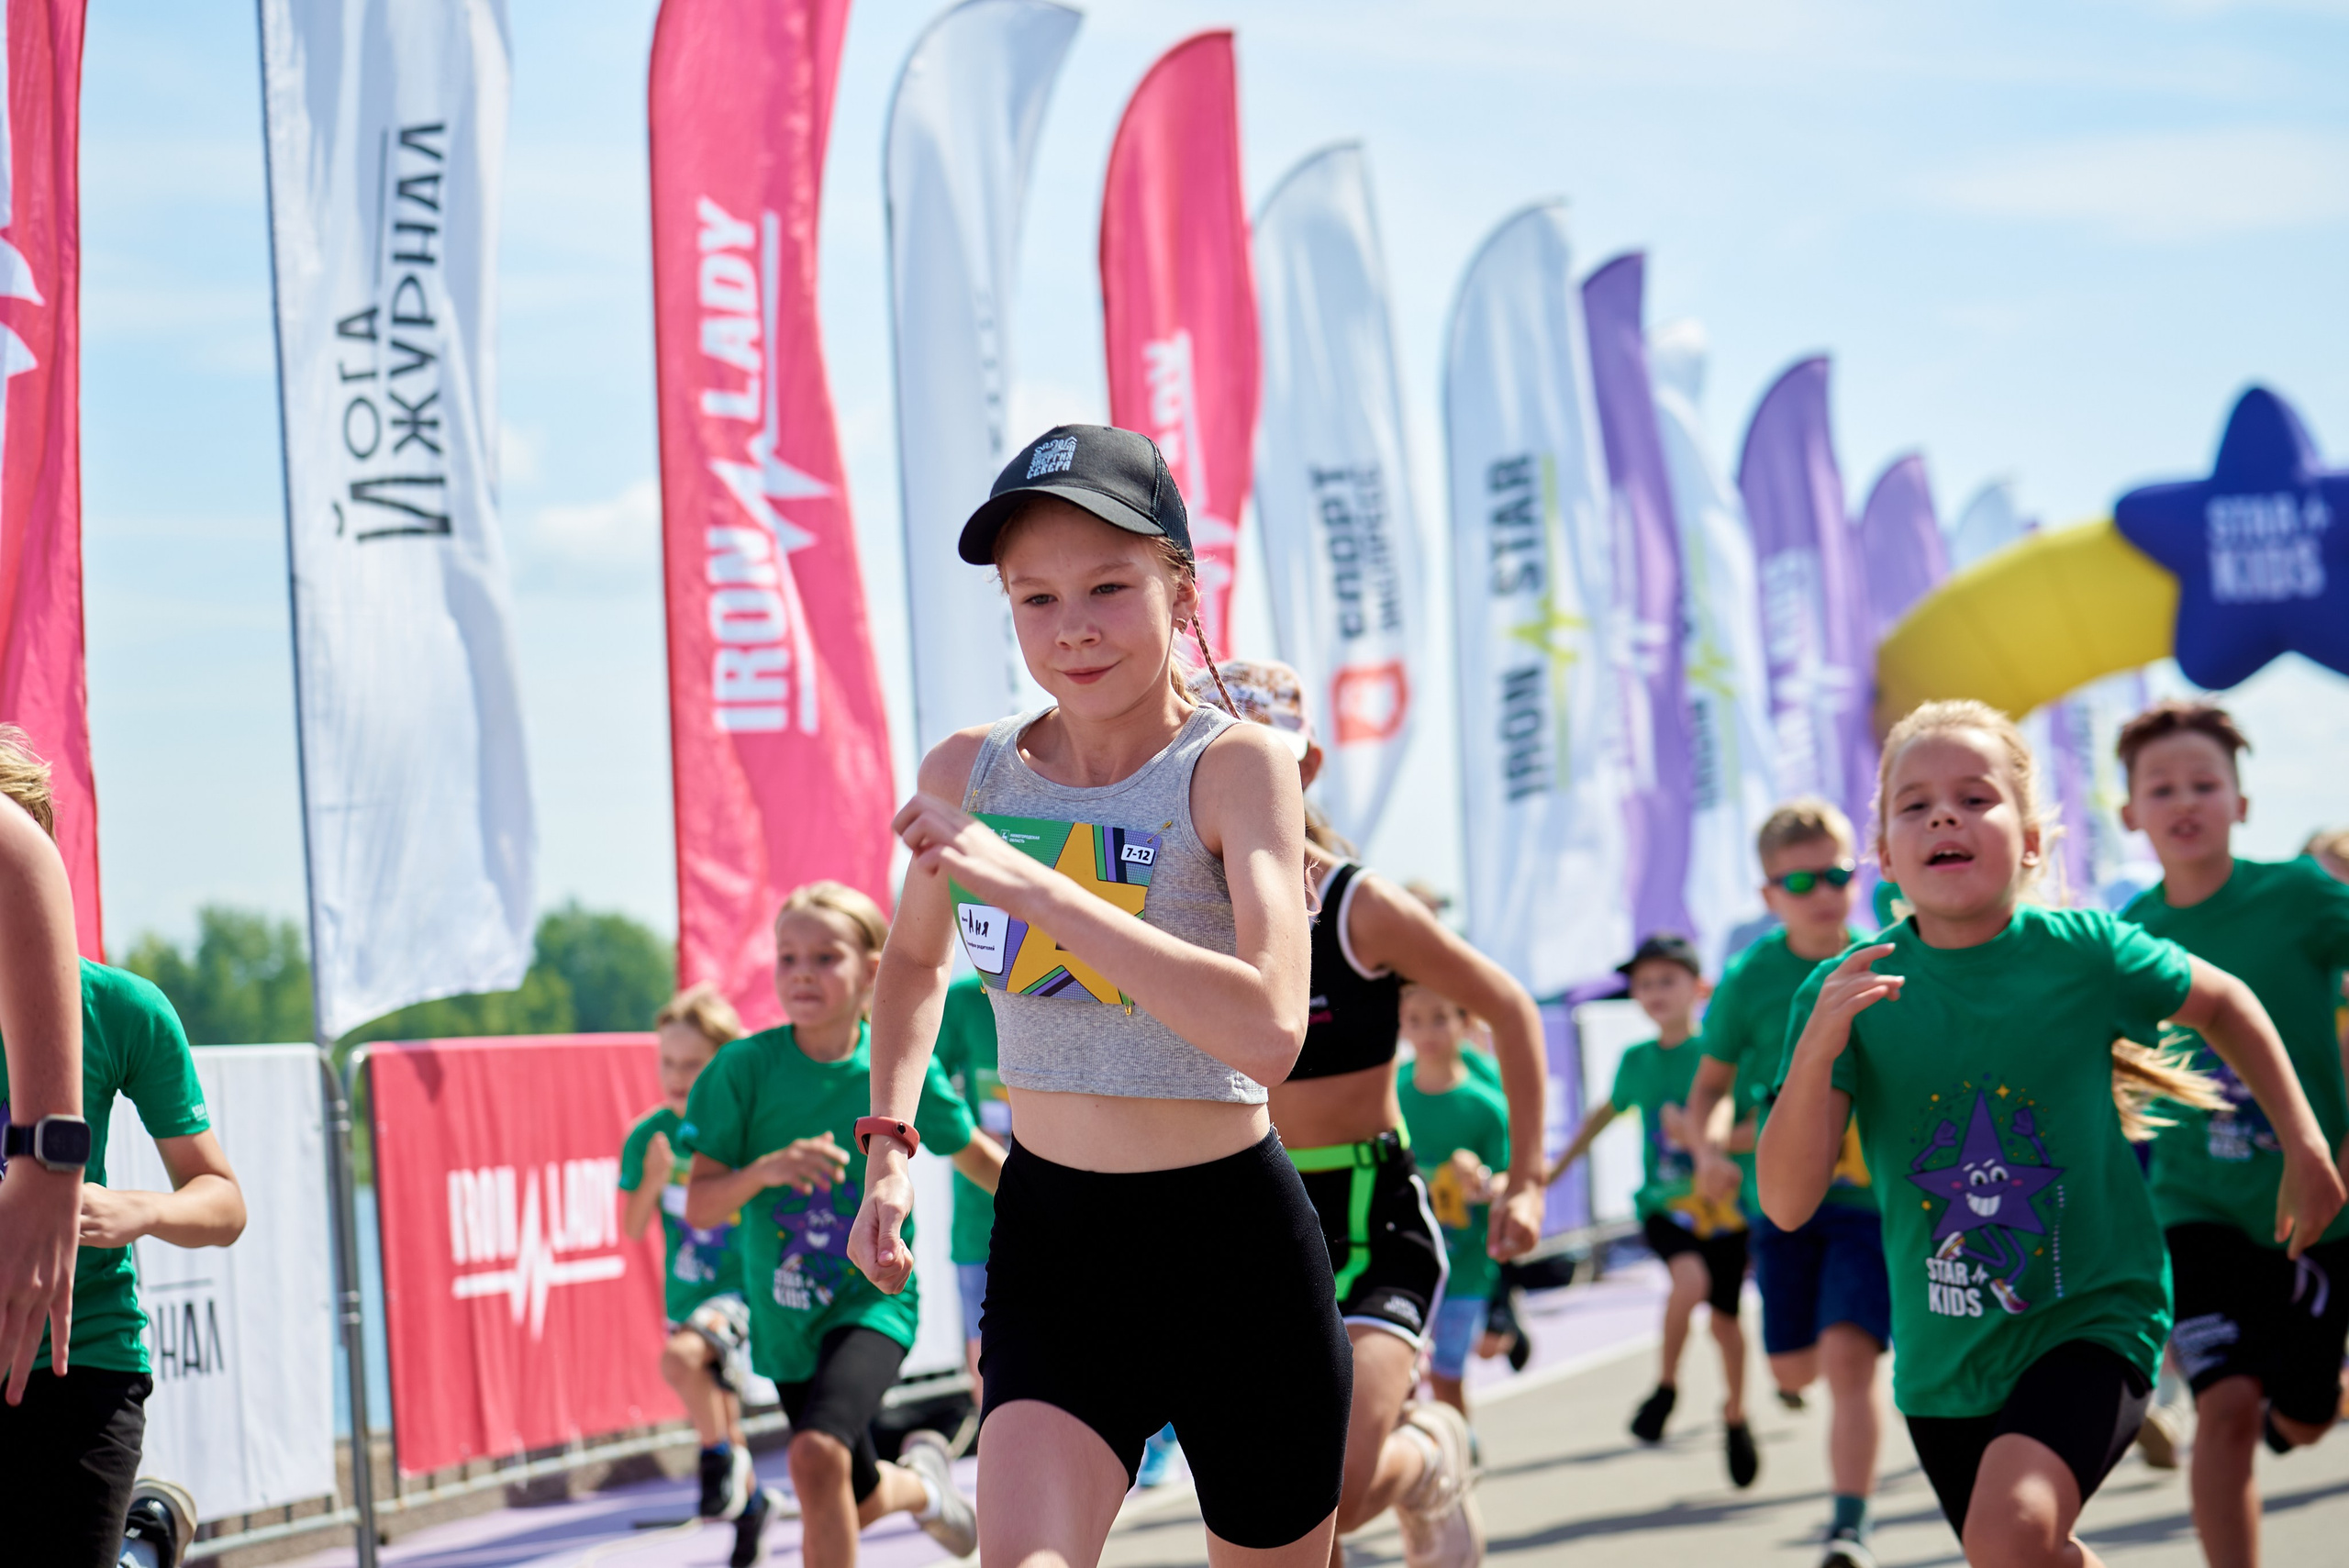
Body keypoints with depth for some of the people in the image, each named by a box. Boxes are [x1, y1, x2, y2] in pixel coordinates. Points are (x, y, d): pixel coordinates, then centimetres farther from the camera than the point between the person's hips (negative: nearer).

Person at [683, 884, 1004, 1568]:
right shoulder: (745, 1067, -12)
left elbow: (973, 1154, 7)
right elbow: (699, 1206, -15)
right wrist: (765, 1169, -33)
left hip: (874, 1299, -3)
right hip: (784, 1312, 3)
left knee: (817, 1453, -29)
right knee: (858, 1501, 19)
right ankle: (922, 1482, 55)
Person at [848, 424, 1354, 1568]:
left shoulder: (1235, 766, -13)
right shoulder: (968, 773, 1)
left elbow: (1270, 1031, -29)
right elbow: (916, 960, 24)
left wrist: (1032, 884, -31)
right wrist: (890, 1148, 11)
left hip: (1233, 1245, -2)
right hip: (1051, 1237, 3)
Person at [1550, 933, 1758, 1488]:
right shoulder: (1637, 1061, 5)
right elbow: (1608, 1111, 24)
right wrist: (1557, 1167, 28)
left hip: (1723, 1201, -1)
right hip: (1662, 1202, 1)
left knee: (1723, 1315, 7)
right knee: (1691, 1277, -28)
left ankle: (1735, 1416, 33)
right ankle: (1666, 1386, -8)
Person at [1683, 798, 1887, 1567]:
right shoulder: (1751, 978, -6)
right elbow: (1710, 1087, 2)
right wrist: (1708, 1148, -18)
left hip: (1873, 1194, -2)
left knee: (1848, 1354, -18)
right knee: (1795, 1367, 12)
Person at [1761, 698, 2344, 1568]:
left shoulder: (2083, 954, -12)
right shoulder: (1847, 991, -11)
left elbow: (2224, 1003, 10)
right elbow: (1787, 1203, -18)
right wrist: (1819, 1050, -31)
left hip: (2090, 1315, -3)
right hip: (1943, 1357, 3)